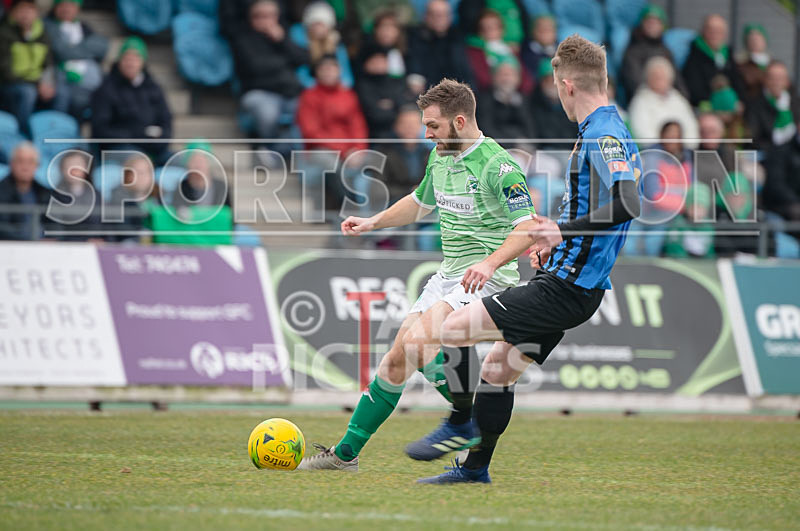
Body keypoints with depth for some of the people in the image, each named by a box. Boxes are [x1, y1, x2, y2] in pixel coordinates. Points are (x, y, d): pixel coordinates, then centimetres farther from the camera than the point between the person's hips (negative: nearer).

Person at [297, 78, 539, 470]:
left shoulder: (497, 165, -16)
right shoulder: (439, 157, 11)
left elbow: (528, 227, -20)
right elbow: (419, 203, 30)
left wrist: (490, 262, -34)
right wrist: (373, 222, 17)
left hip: (486, 277, -8)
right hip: (447, 275, 8)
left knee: (418, 340, -28)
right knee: (398, 358, 4)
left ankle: (463, 421, -13)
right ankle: (346, 452, 9)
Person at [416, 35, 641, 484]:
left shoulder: (603, 136, -17)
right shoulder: (610, 132, 15)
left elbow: (626, 206, -32)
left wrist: (564, 231, -31)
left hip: (565, 290, -10)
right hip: (573, 283, 10)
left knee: (451, 329, -10)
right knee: (498, 369, 17)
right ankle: (474, 468, 24)